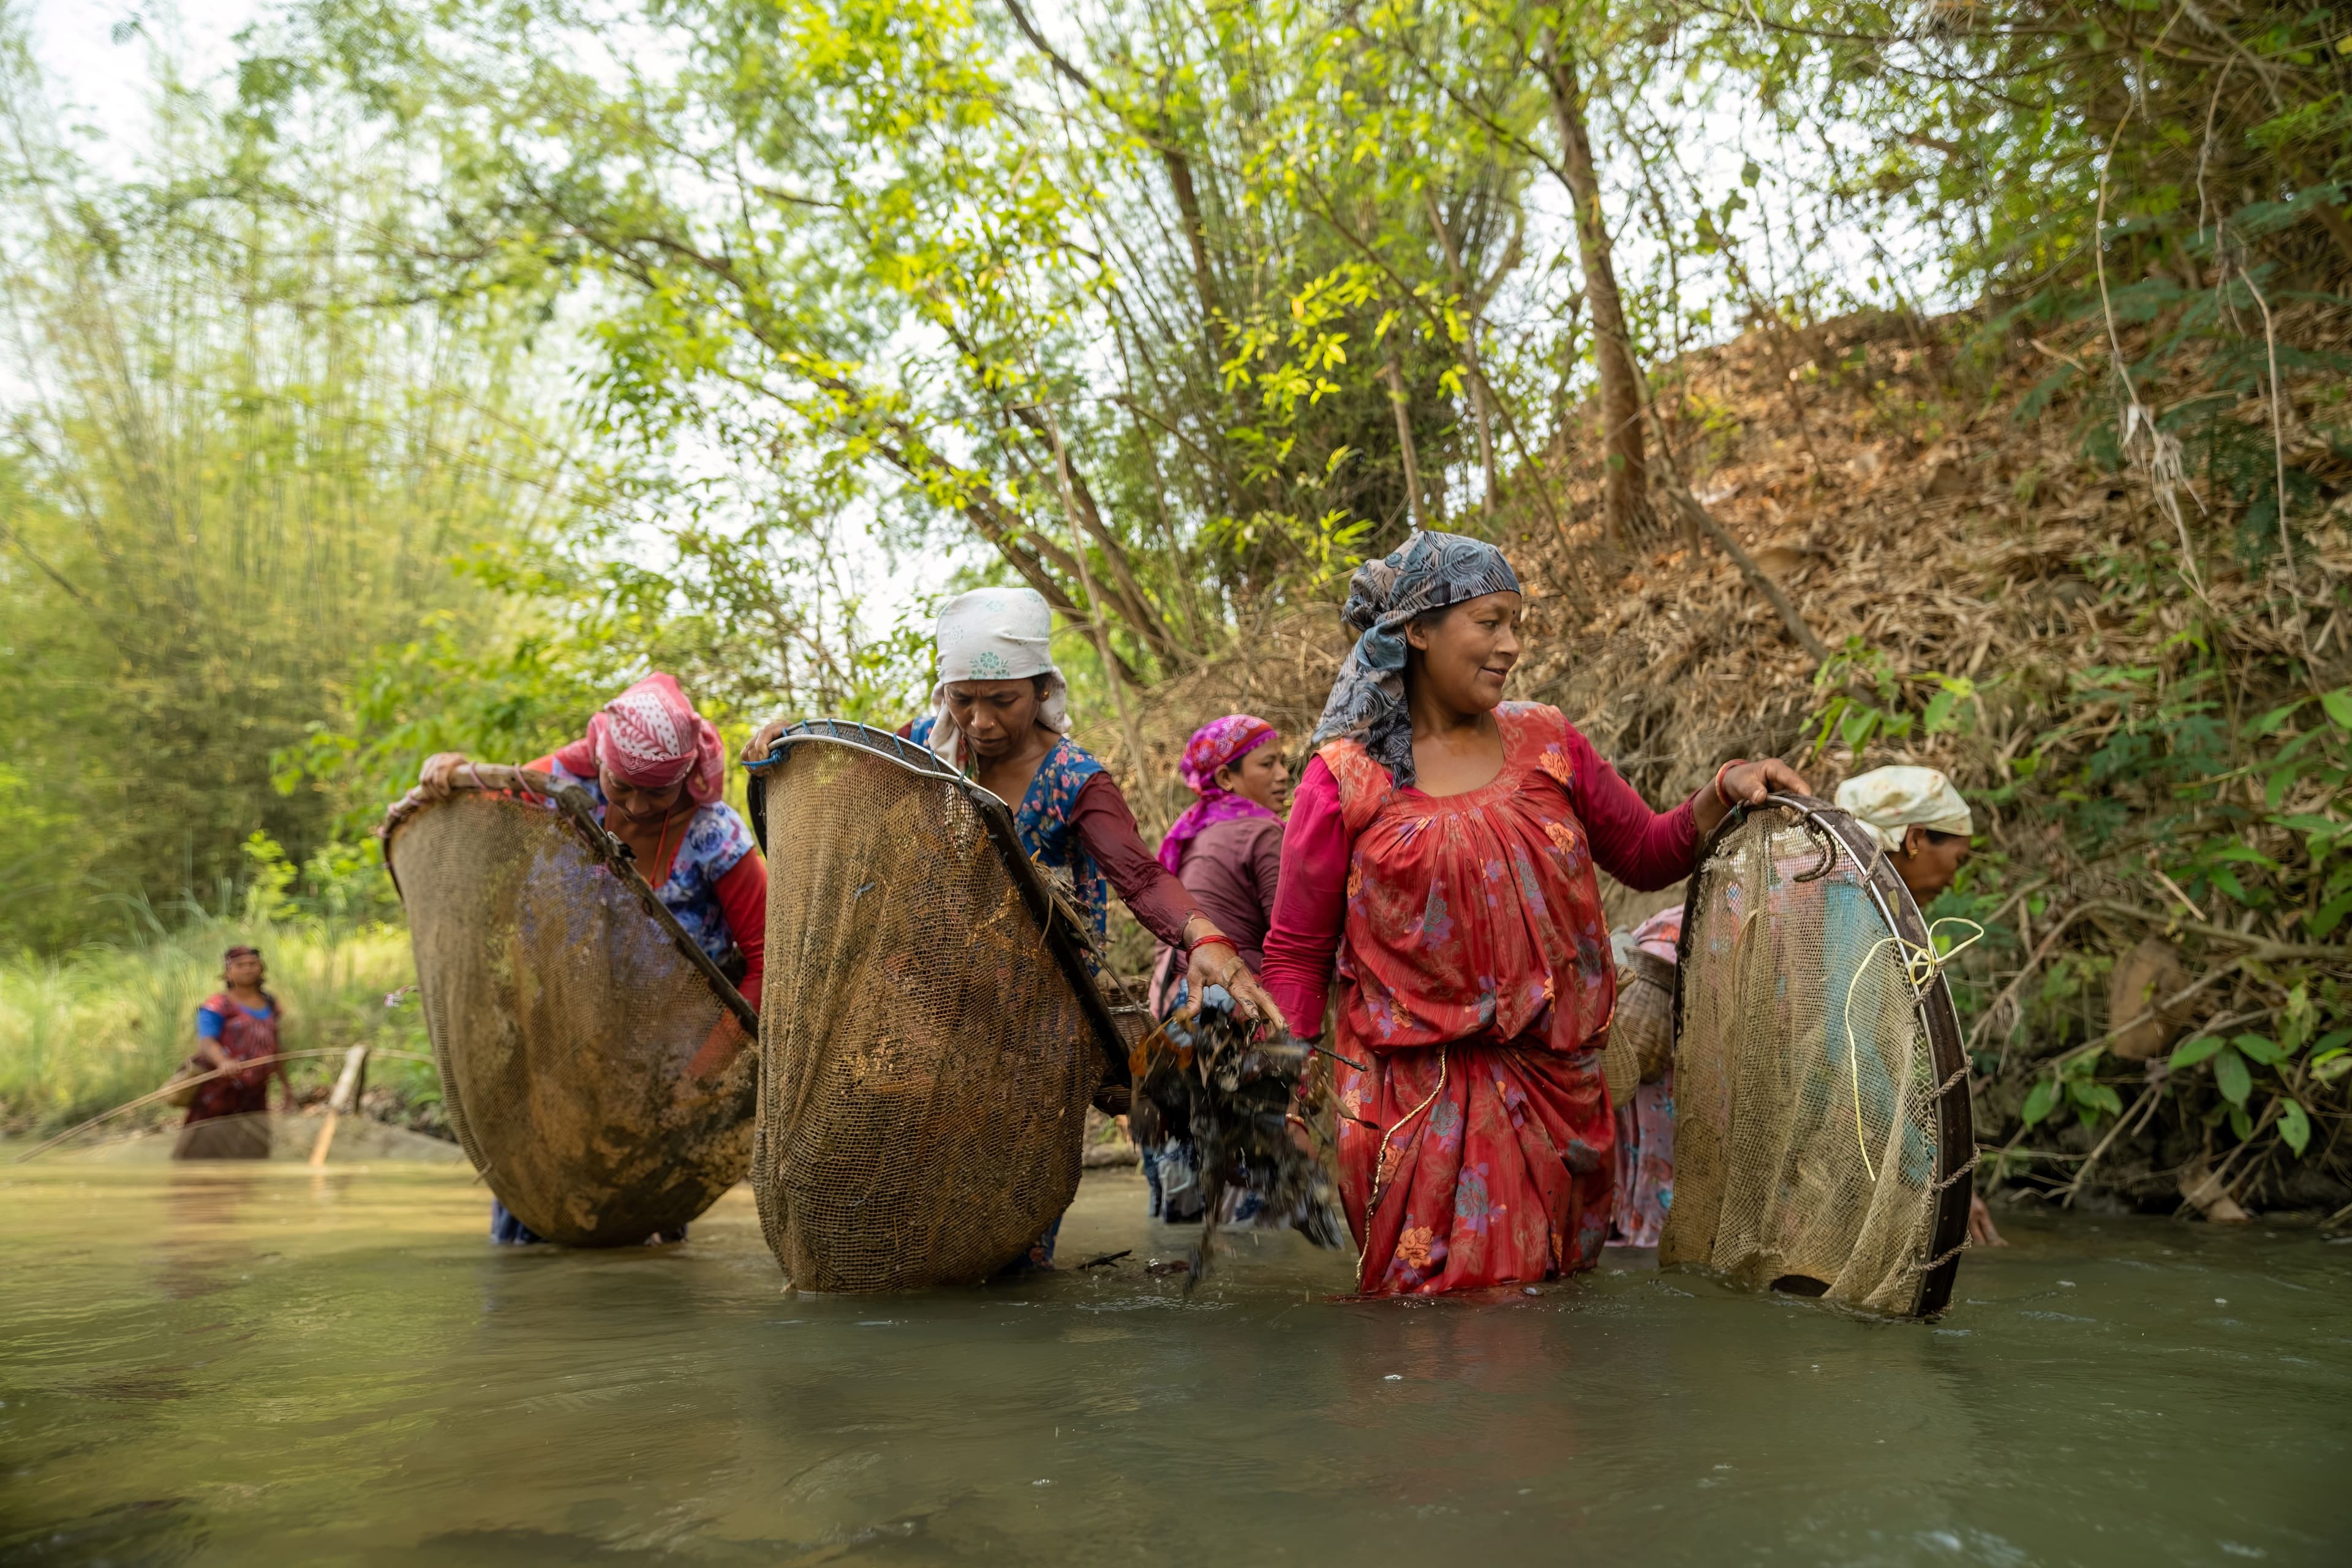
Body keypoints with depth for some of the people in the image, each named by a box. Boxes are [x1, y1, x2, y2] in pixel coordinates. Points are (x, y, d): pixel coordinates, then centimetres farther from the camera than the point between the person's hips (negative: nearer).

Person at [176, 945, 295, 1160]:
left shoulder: (270, 1004, 12)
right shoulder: (218, 1005, -7)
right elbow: (206, 1040, -21)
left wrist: (285, 1083, 23)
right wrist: (223, 1062, -42)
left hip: (254, 1093, 5)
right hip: (218, 1088, -5)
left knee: (254, 1151, 5)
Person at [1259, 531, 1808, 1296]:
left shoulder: (1548, 743, 7)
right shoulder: (1345, 781, -3)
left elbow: (1647, 856, 15)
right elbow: (1296, 955, 0)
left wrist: (1724, 793, -2)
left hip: (1554, 1086, 4)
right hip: (1419, 1097, -3)